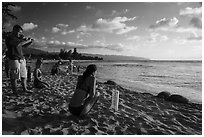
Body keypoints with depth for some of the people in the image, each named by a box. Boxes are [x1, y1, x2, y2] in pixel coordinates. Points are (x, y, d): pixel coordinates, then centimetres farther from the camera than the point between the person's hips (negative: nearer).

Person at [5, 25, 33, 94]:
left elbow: (25, 45, 26)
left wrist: (30, 41, 8)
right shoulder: (9, 38, -9)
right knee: (14, 77, -2)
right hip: (14, 59, -8)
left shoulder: (18, 38, 16)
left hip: (21, 59, 8)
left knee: (24, 75, 10)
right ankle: (15, 91, 7)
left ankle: (25, 89, 21)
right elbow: (18, 44, -26)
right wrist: (27, 41, -16)